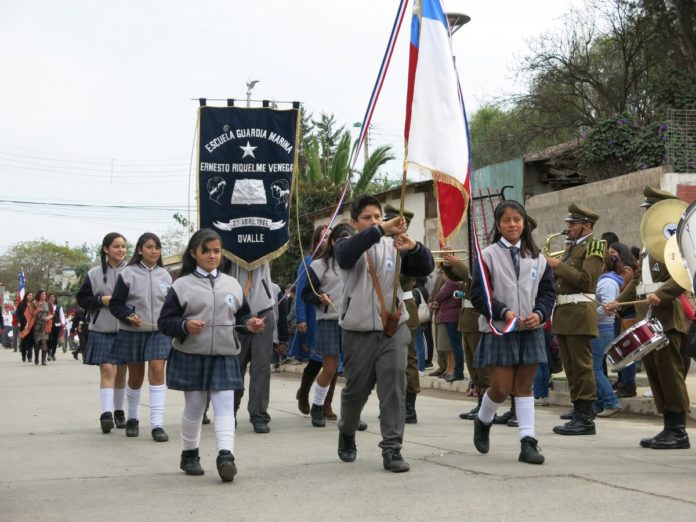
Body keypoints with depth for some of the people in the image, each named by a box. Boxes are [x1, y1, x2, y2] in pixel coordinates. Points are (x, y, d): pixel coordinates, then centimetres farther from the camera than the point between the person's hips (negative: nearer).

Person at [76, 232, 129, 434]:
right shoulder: (94, 274, 2)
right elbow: (82, 299, 5)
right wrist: (101, 300, -10)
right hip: (102, 331, -1)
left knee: (121, 372, 11)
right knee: (107, 370, -10)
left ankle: (119, 411, 24)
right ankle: (106, 413, -11)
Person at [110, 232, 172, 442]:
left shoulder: (165, 276, 6)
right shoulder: (128, 274, -4)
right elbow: (115, 304, -1)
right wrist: (129, 316, -17)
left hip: (159, 332, 1)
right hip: (133, 332, -1)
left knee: (157, 371, -13)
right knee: (135, 377, 10)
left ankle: (157, 424, -12)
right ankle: (132, 419, 32)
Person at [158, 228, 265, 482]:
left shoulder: (232, 284, 7)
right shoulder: (182, 285, -3)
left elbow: (242, 316, 16)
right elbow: (164, 321, -4)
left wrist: (249, 325, -5)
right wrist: (185, 326, -21)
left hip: (224, 356, 2)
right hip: (191, 356, -2)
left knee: (225, 405, -9)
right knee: (194, 407, 10)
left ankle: (226, 455, -15)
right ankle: (189, 454, 27)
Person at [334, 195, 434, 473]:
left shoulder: (394, 247, 6)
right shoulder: (347, 246, 1)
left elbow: (426, 268, -3)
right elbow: (345, 254, -24)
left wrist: (413, 247, -25)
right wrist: (380, 230, -36)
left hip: (393, 330, 1)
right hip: (358, 333, -1)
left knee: (394, 390, -8)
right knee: (355, 390, 13)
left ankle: (392, 450, -3)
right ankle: (346, 434, 39)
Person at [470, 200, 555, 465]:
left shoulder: (536, 257, 7)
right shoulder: (489, 255, -3)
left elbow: (548, 292, 8)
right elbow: (478, 294, -7)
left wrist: (540, 314, -10)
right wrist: (504, 312, -18)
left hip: (531, 331, 3)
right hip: (499, 331, -3)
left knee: (524, 386, 5)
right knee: (501, 388, -3)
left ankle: (528, 442, 5)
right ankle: (482, 421, 26)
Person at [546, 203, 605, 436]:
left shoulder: (594, 246, -6)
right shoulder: (572, 247, 20)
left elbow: (585, 280, -18)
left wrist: (558, 265, -15)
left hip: (579, 312, -9)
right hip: (563, 312, 9)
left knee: (582, 366, -7)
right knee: (571, 368, 10)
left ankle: (586, 419, -4)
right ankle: (578, 414, 15)